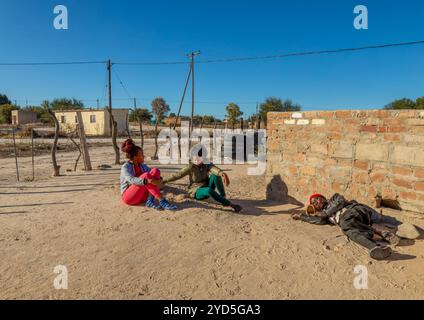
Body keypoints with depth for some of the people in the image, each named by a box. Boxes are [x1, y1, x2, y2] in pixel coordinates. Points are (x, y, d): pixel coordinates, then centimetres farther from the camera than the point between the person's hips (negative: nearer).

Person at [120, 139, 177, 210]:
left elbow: (153, 176, 0)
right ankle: (162, 201, -34)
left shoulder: (142, 166, 10)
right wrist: (148, 181, -45)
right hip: (129, 197, -6)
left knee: (155, 171, -15)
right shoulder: (125, 167, -12)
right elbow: (131, 180, -32)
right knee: (146, 175, -30)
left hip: (141, 196, 6)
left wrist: (159, 179, -24)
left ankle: (150, 200, -27)